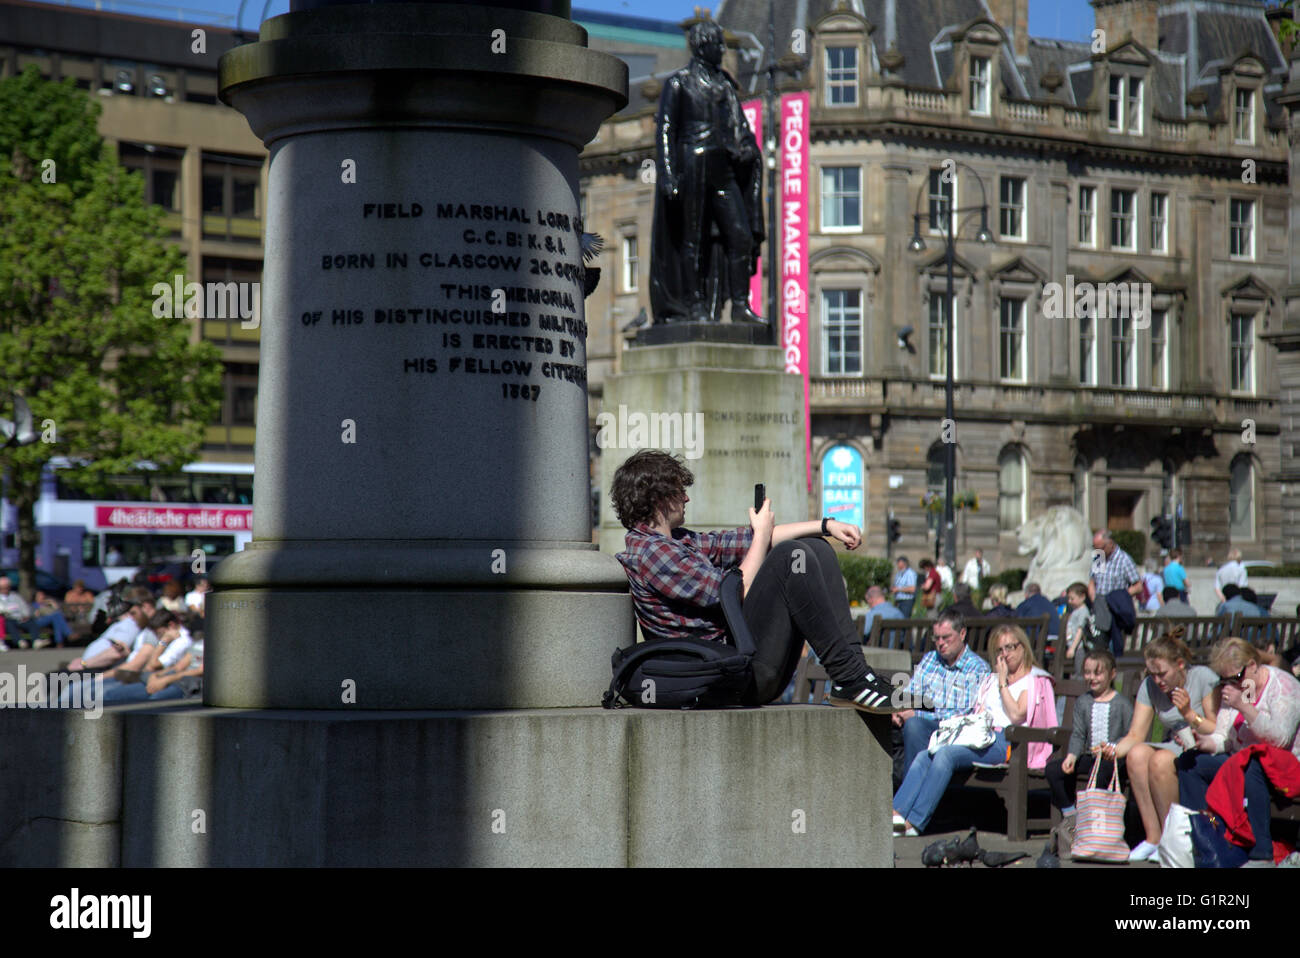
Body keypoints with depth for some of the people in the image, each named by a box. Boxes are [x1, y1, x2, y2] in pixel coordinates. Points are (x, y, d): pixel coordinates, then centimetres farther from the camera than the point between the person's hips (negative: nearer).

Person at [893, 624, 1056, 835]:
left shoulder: (1035, 680, 9)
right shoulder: (991, 680, 31)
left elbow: (1017, 715, -6)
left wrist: (1003, 683, 0)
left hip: (1005, 742, -7)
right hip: (980, 737, 7)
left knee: (947, 754, -31)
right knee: (923, 757, -19)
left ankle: (914, 822, -37)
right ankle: (897, 814, -35)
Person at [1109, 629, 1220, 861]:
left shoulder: (1204, 678, -9)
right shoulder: (1150, 686, 4)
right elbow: (1135, 735, 0)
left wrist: (1189, 714, -24)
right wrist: (1114, 750, -20)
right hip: (1173, 747, 5)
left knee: (1160, 760, -32)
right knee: (1137, 754, -26)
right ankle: (1153, 837, -24)